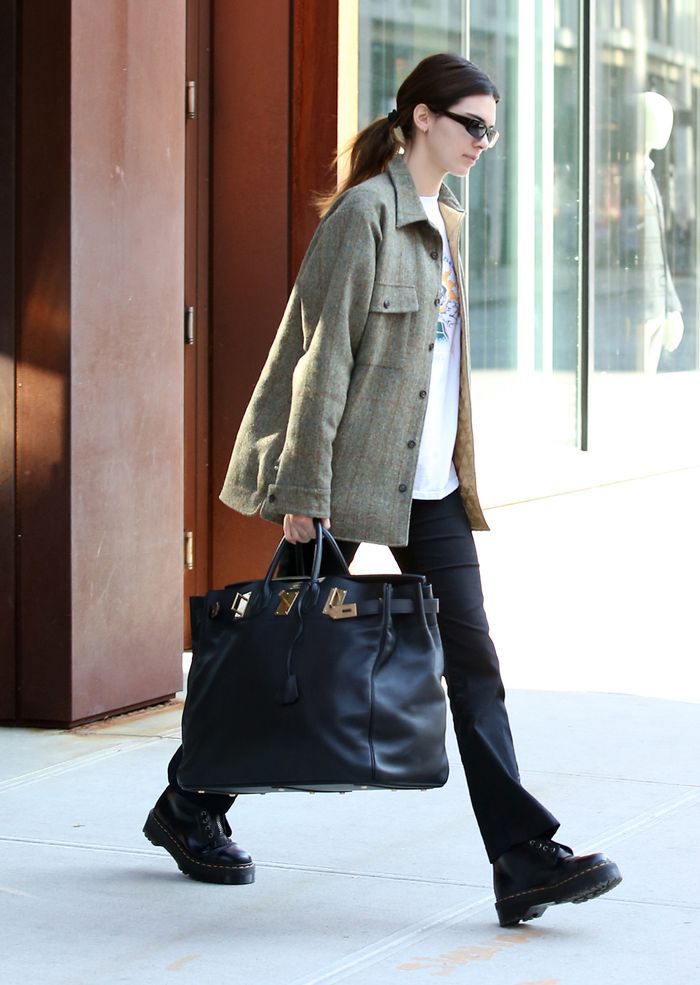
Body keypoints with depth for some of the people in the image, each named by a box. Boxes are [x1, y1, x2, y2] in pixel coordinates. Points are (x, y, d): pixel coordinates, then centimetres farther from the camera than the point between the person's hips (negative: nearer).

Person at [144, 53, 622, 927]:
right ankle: (188, 806, 25)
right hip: (352, 475, -7)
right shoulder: (364, 213, -12)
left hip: (431, 484, 7)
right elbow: (323, 355, -16)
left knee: (471, 660, -1)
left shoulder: (443, 221, 14)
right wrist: (301, 489, -19)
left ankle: (524, 863, -5)